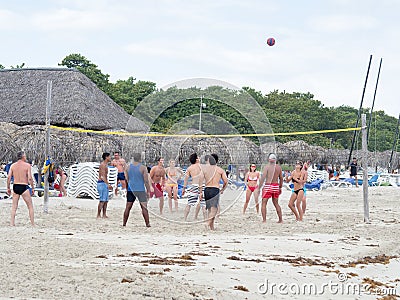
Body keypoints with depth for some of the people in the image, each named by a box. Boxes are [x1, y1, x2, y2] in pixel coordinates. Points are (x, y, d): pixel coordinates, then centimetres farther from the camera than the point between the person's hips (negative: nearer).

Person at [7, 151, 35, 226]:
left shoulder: (13, 165, 6)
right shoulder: (27, 165, -6)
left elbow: (9, 177, 1)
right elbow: (30, 178, -10)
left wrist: (8, 188, 10)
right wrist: (33, 188, -1)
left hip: (15, 186, 4)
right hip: (24, 187, -4)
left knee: (14, 206, 11)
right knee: (30, 206, 5)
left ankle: (12, 223, 6)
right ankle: (33, 224, 4)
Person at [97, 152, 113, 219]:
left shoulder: (106, 165, 18)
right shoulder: (103, 165, -13)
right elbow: (102, 176, -21)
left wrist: (108, 184, 25)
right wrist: (108, 184, -26)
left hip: (105, 183, 10)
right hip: (102, 183, -10)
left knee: (106, 200, 9)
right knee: (102, 200, -12)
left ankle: (104, 215, 10)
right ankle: (98, 215, -11)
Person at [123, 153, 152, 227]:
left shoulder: (128, 167, 5)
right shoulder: (143, 168, -8)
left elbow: (126, 180, 11)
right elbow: (146, 181, -9)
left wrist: (127, 189, 20)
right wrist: (148, 191, -3)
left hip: (130, 190, 4)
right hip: (141, 190, -4)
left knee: (128, 207, 9)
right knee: (144, 207, 0)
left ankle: (124, 223, 10)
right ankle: (147, 223, -1)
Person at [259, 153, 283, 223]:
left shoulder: (267, 166, -8)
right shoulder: (279, 167, 6)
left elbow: (263, 177, -14)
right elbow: (281, 178, 11)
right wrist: (280, 187, 23)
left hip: (268, 186, -5)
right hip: (276, 186, 5)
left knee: (264, 203, 3)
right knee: (276, 204, 18)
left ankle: (264, 220, -6)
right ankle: (280, 219, 18)